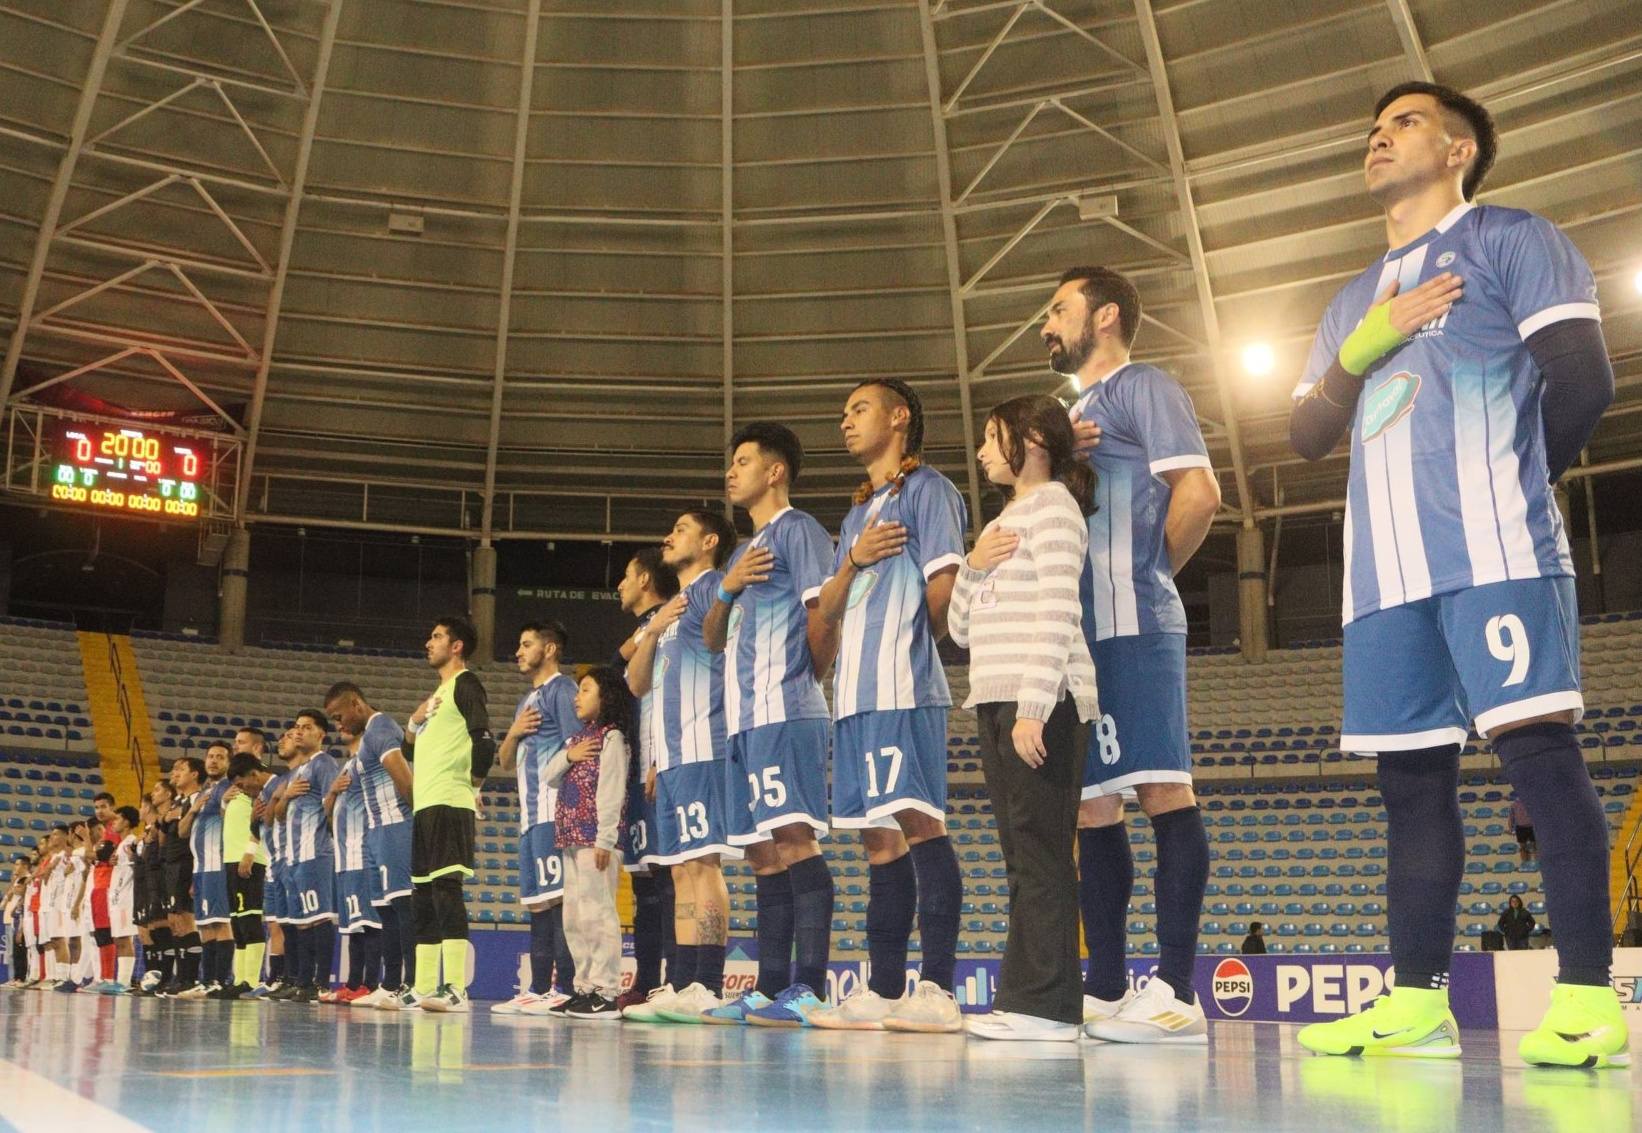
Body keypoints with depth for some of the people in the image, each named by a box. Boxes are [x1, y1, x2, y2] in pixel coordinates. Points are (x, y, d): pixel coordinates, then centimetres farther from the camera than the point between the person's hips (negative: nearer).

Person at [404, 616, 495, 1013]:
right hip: (425, 805, 10)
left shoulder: (466, 684, -4)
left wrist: (474, 785, -9)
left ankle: (455, 988, -16)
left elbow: (484, 742, -16)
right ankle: (424, 989, 14)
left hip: (450, 803, -10)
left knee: (446, 887, -14)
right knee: (422, 895, 9)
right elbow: (410, 751, 26)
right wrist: (414, 721, 8)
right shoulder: (437, 693, 24)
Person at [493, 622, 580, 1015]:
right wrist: (513, 734, 5)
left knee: (558, 895, -13)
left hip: (554, 809, -9)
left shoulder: (561, 688, -1)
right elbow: (505, 762, 24)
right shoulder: (527, 701, 26)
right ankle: (538, 989, 12)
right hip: (531, 813, 9)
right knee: (537, 900, 9)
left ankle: (567, 989, -14)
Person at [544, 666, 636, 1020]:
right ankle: (586, 988, 17)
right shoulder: (577, 739, 23)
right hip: (572, 840, 9)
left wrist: (604, 840, -19)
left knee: (597, 912, -11)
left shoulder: (612, 737, -4)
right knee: (574, 919, 11)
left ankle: (606, 993, -10)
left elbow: (612, 791, -13)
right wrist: (567, 756, -2)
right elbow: (549, 777, 18)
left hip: (597, 840, -9)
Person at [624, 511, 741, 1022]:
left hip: (702, 749, -9)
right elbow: (636, 684, 21)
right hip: (671, 755, 9)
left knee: (701, 861, -14)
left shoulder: (715, 587, 0)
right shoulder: (668, 609, 26)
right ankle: (679, 984, 7)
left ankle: (705, 987, -17)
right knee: (682, 869, 6)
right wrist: (652, 631, 5)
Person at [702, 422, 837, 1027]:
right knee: (763, 853, 7)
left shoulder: (797, 529, 1)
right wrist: (727, 588, 6)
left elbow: (823, 611, -9)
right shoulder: (743, 550, 26)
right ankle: (770, 989, 9)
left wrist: (812, 678, -6)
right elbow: (712, 638, 23)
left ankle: (809, 989, -19)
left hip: (785, 711, -9)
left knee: (793, 840, -16)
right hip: (744, 718, 9)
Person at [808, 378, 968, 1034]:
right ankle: (883, 992, 9)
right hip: (855, 691, 8)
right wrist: (853, 561, 0)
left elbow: (944, 586, -5)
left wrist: (910, 639, 9)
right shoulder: (857, 514, 26)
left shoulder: (927, 489, 3)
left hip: (903, 685, -8)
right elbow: (825, 612, 19)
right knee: (878, 834, 6)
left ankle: (937, 990, -14)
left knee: (917, 820, -13)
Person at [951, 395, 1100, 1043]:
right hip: (996, 702, 9)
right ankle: (1025, 997, 7)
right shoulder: (1002, 524, 26)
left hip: (1043, 703, -9)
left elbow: (1058, 611, -13)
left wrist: (1033, 707, -21)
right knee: (1022, 855, 6)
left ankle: (1048, 1005, -12)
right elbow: (961, 629, 23)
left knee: (1041, 850, -12)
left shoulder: (1052, 503, 0)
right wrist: (973, 567, 4)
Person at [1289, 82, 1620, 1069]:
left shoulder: (1511, 239, 8)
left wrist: (1509, 475, 8)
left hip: (1494, 552, -6)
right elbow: (1307, 436, 18)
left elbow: (1582, 378, -2)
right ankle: (1419, 1000, 6)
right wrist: (1360, 348, 2)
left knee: (1538, 745, -12)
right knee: (1412, 774, 3)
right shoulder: (1355, 302, 27)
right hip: (1385, 569, 7)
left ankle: (1590, 994, -10)